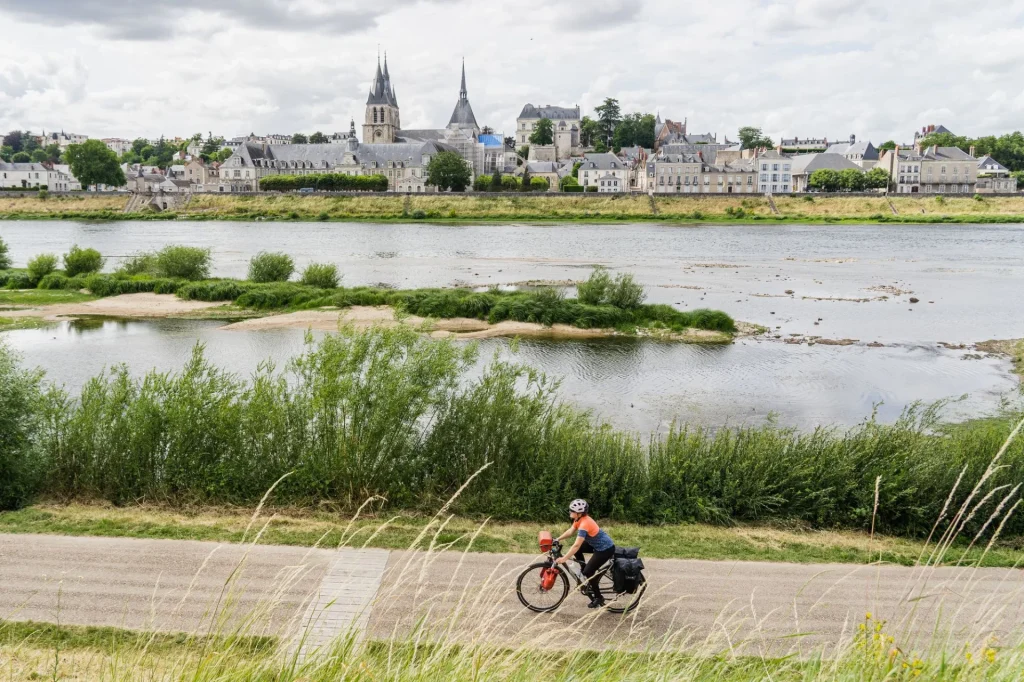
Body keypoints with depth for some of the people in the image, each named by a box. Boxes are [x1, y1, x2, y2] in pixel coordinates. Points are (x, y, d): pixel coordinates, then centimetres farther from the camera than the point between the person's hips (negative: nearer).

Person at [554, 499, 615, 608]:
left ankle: (598, 598, 9)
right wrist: (557, 540, 1)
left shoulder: (584, 524, -29)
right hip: (597, 544, 9)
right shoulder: (580, 519, -2)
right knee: (576, 549, 7)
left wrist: (564, 558, -30)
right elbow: (570, 531, 8)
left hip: (606, 549, -9)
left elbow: (576, 545, -32)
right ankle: (585, 571, 21)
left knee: (588, 572, -7)